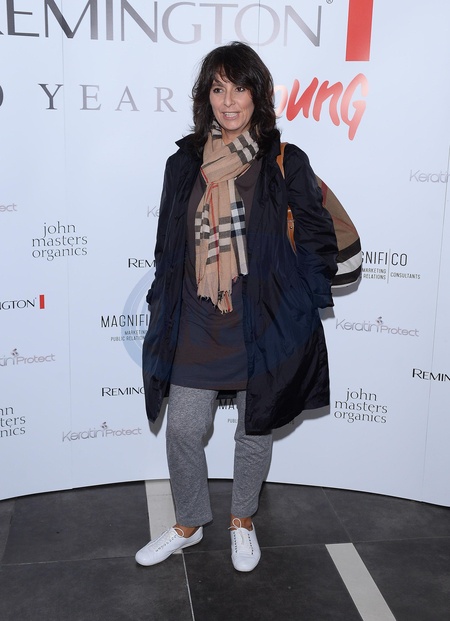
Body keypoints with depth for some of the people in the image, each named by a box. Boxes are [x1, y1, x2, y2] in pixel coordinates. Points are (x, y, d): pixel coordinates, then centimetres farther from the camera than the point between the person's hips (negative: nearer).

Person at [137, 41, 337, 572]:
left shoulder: (285, 164, -3)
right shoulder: (184, 164, 5)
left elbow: (319, 241, 0)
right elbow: (166, 248, 11)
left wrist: (296, 305, -6)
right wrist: (162, 312, 8)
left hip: (262, 324, -2)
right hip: (195, 325, 2)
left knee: (254, 431, 12)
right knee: (182, 431, 8)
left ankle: (242, 522, 38)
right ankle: (188, 525, 34)